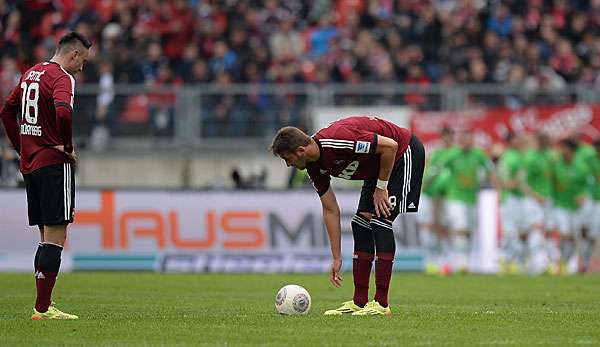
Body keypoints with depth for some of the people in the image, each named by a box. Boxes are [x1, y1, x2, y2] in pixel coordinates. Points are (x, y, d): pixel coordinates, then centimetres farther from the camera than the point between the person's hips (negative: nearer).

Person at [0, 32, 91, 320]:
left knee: (47, 237, 13)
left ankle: (43, 305, 13)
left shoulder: (31, 73, 15)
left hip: (29, 164, 9)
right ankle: (42, 309, -10)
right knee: (55, 238, -7)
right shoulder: (62, 77, -11)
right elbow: (63, 112, -30)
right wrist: (68, 147, -15)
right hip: (54, 165, -9)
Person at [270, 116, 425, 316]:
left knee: (380, 221, -16)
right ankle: (359, 303, 6)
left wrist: (381, 188, -18)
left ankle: (381, 304, -16)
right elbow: (331, 211, 3)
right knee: (361, 222, 3)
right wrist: (336, 259, 3)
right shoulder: (315, 167, -5)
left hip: (405, 153, -9)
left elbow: (390, 146, -29)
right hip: (379, 164, 9)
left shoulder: (337, 140, -33)